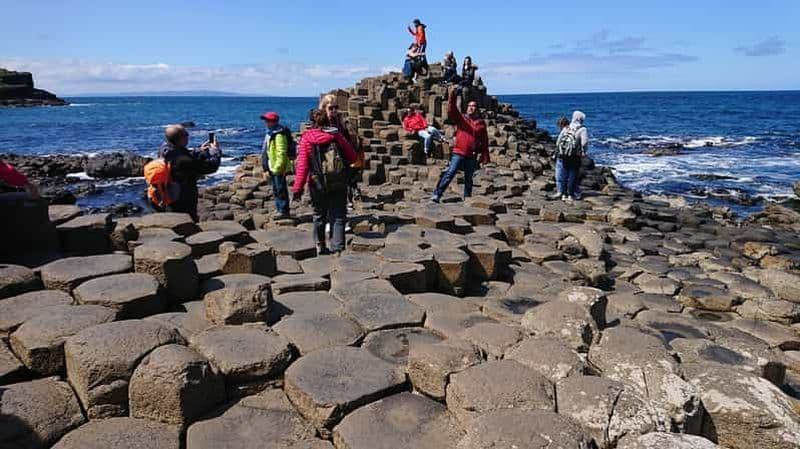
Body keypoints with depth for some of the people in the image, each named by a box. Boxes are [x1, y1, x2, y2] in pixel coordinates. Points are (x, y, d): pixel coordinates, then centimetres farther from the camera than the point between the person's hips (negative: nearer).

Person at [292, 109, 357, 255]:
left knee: (319, 215, 18)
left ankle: (320, 248, 26)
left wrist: (298, 188, -8)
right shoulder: (337, 135, -3)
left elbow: (302, 165, -11)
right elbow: (352, 157, 1)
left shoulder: (307, 138, -6)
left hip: (317, 184, 0)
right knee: (338, 217, 6)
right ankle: (338, 249, -1)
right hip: (339, 184, 0)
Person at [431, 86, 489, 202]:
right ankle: (437, 195, -13)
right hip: (458, 153, -3)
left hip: (472, 156, 3)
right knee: (449, 174, -12)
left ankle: (467, 198, 23)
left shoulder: (481, 123, 8)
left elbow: (484, 142, 9)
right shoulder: (460, 118, 3)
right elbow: (451, 110, -14)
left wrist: (485, 157, 6)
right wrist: (452, 96, -28)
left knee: (469, 178, 13)